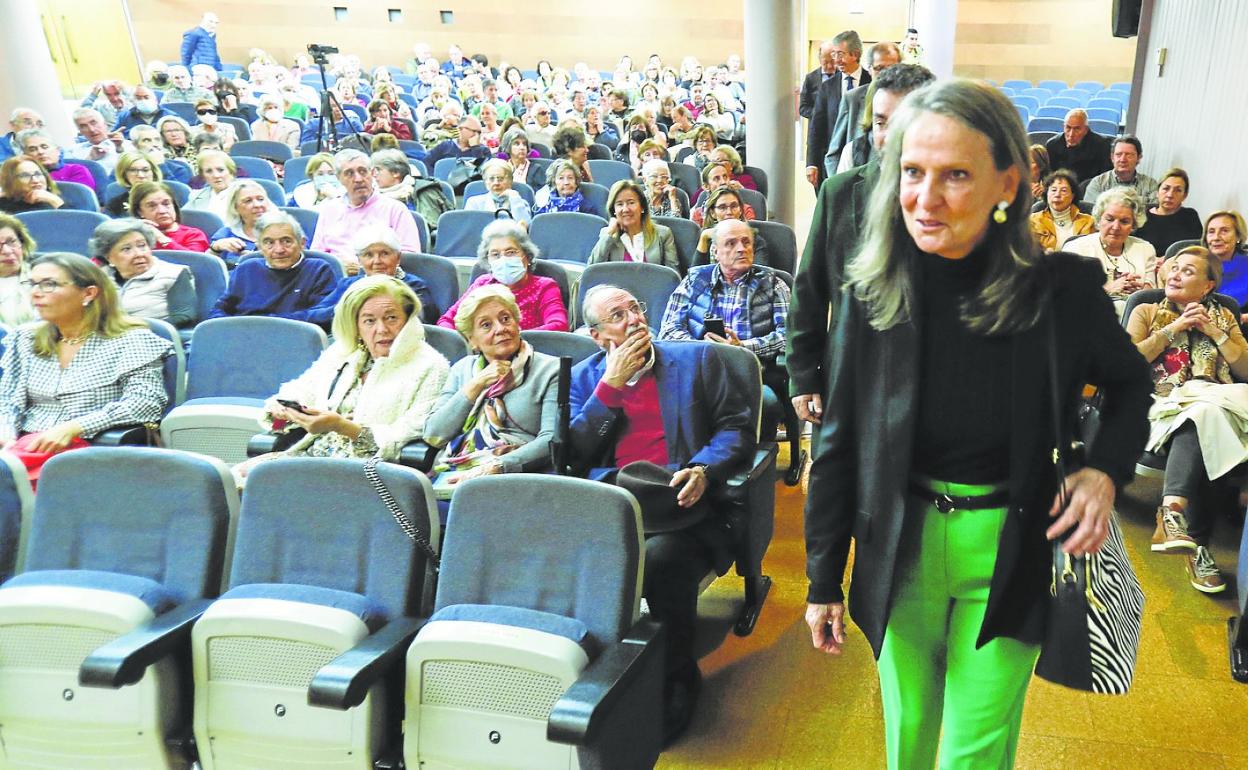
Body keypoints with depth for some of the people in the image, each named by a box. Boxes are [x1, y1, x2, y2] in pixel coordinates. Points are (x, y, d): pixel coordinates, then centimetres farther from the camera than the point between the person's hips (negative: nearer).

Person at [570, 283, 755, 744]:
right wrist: (611, 385, 2)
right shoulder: (585, 376, 22)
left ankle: (676, 684, -11)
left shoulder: (696, 359, 16)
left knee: (661, 555, -36)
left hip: (677, 501, -2)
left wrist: (704, 469, -11)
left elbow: (737, 427, 9)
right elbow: (575, 455, 10)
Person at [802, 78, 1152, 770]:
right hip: (899, 550, 1)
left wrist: (1106, 467, -13)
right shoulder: (872, 293, -11)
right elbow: (839, 445, -3)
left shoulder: (1062, 290, -14)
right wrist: (823, 581, 1)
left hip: (1011, 554, -1)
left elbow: (1129, 382, 7)